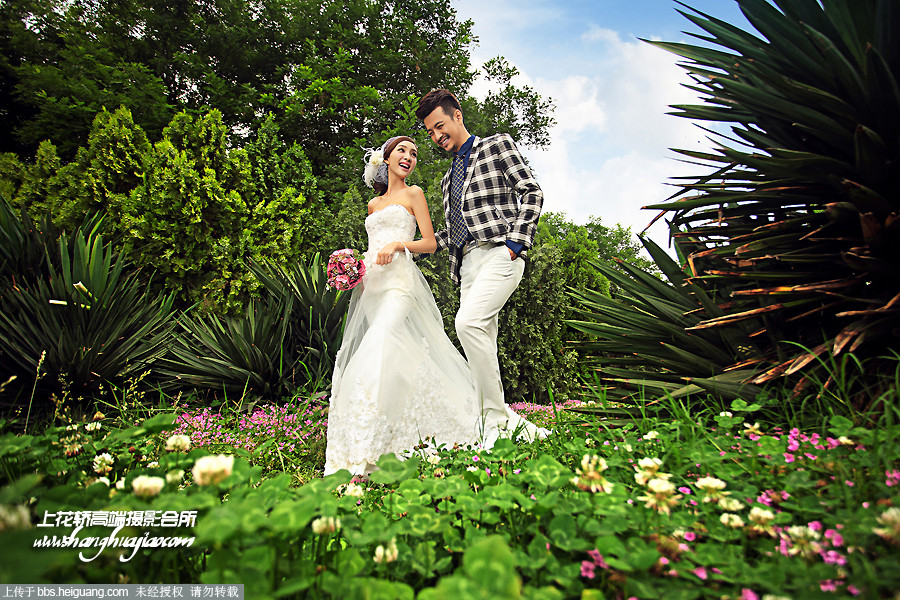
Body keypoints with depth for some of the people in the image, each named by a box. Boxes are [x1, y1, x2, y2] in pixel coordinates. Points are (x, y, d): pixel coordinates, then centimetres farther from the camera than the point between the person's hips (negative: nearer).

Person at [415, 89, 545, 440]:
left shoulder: (497, 145, 11)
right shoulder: (448, 179, 29)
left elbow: (531, 193, 0)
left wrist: (515, 241, -12)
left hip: (498, 253, -7)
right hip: (467, 264, 7)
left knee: (468, 322, -27)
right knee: (482, 349, -1)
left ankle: (499, 417, -18)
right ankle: (492, 424, 2)